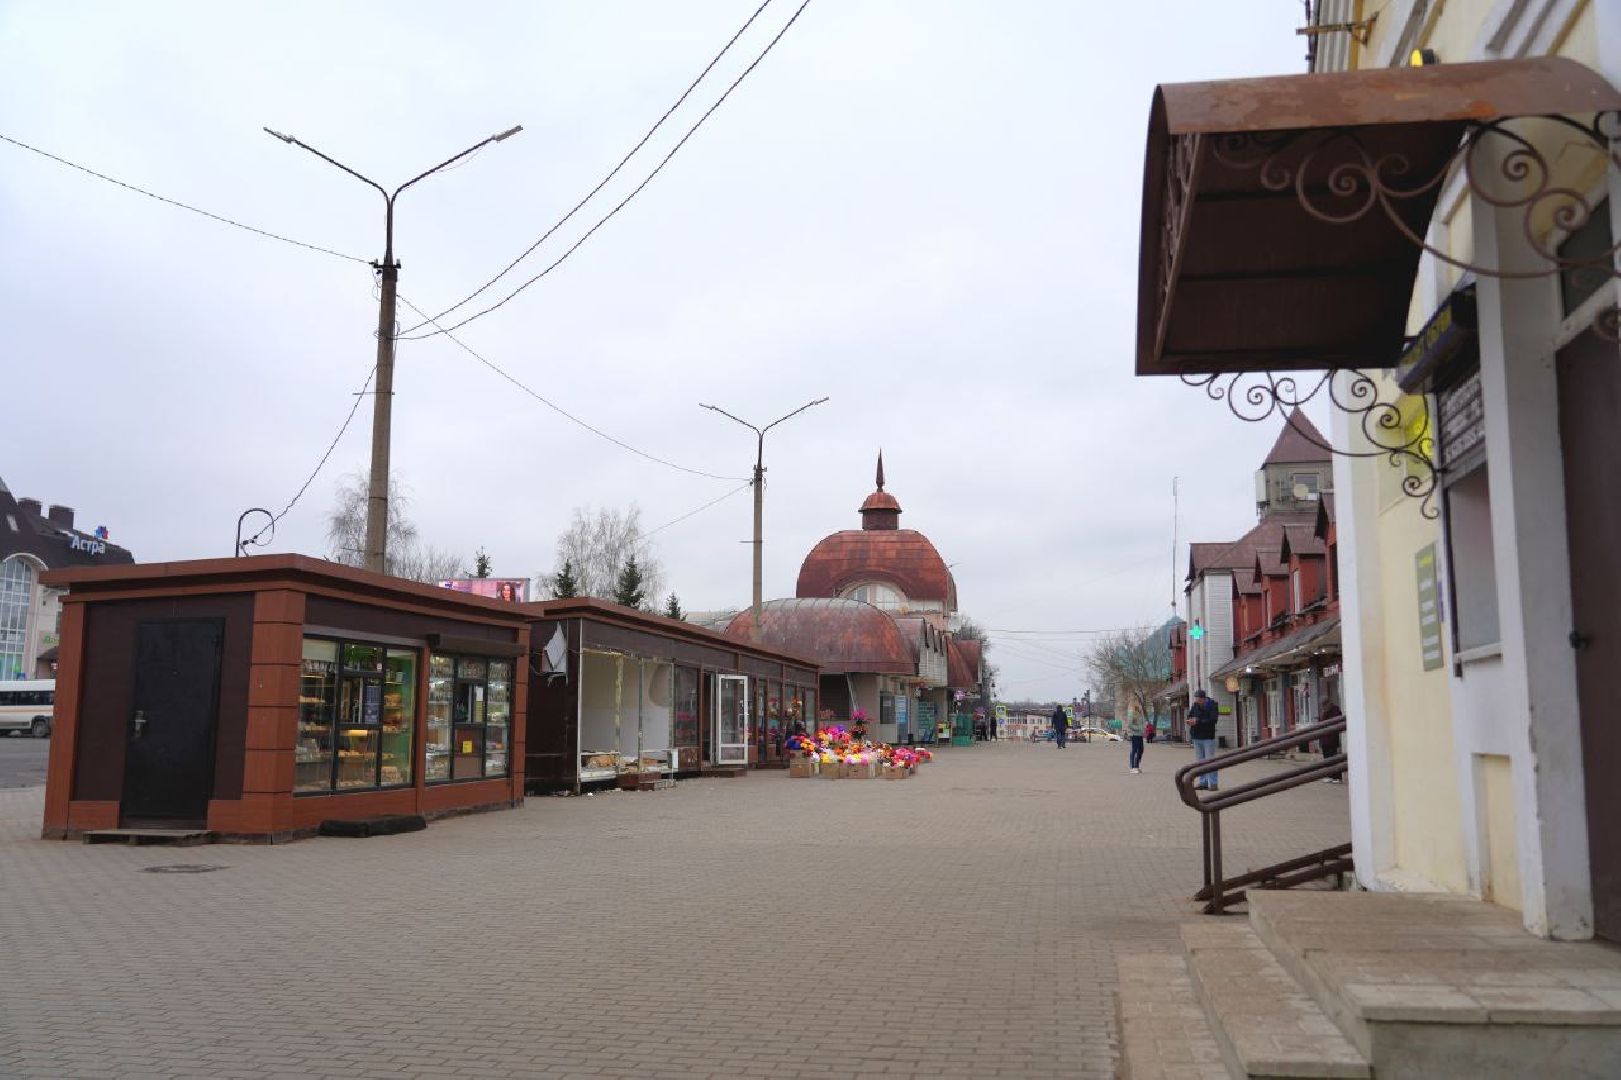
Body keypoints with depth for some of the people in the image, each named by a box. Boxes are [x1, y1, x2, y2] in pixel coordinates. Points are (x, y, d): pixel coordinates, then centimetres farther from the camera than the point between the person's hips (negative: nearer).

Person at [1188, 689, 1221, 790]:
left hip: (1208, 737, -6)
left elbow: (1213, 720, -18)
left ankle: (1212, 783, -1)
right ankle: (1203, 782, 18)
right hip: (1197, 737, 6)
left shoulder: (1212, 705, -9)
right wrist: (1190, 721, -8)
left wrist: (1198, 721, -23)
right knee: (1200, 761, 11)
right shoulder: (1194, 706, 6)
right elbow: (1189, 716, 16)